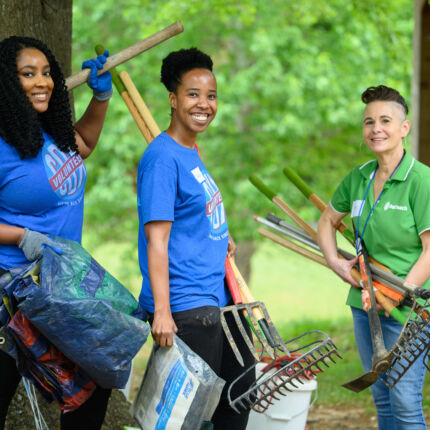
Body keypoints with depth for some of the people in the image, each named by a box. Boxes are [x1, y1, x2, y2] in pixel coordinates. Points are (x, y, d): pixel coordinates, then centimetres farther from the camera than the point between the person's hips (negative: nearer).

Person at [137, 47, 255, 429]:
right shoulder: (162, 157, -14)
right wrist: (161, 311, -25)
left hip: (217, 297, 10)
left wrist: (220, 238, 12)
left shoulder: (192, 153, 13)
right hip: (185, 306, -10)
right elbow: (157, 238, -20)